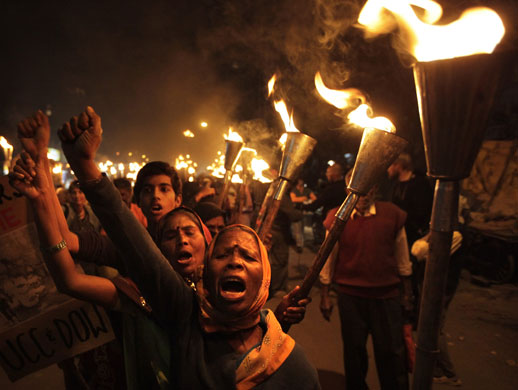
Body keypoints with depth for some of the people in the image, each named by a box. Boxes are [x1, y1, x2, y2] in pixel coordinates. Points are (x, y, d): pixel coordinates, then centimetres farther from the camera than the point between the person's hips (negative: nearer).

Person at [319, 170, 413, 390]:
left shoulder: (392, 214, -4)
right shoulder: (337, 219, -6)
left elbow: (402, 256, 6)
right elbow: (328, 260, 1)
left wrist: (407, 292, 12)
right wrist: (325, 296, 4)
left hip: (387, 295, 0)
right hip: (350, 296, 0)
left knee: (392, 351, 8)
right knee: (354, 349, 14)